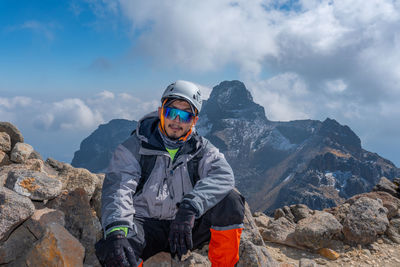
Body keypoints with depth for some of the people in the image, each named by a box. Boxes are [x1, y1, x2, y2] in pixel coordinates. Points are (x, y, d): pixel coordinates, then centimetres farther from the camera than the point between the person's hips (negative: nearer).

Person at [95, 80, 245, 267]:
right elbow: (118, 187, -18)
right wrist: (116, 232, -38)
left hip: (188, 227, 2)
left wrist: (189, 208, -38)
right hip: (145, 225, -2)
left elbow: (223, 176, -20)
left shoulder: (202, 149, 2)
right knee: (113, 249, -35)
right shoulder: (135, 147, -2)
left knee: (231, 200, -23)